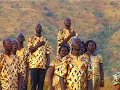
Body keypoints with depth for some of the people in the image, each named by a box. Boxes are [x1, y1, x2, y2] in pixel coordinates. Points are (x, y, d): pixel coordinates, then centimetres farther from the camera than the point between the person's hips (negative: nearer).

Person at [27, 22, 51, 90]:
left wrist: (48, 62, -3)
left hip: (43, 65, 3)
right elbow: (30, 49, -8)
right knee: (33, 83, -6)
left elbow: (48, 52, 10)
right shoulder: (31, 39, 6)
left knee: (41, 83, 2)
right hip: (34, 64, -3)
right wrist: (38, 45, -12)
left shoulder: (45, 40, 14)